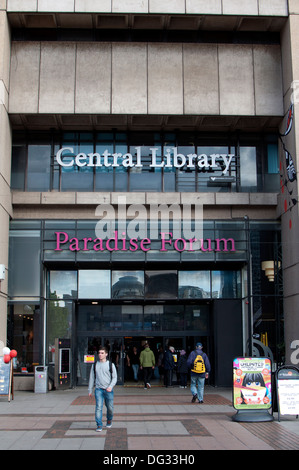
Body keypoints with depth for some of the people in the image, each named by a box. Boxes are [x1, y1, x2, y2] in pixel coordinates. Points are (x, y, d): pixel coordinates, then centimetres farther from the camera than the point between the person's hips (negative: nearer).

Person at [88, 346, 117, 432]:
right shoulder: (95, 365, 8)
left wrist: (111, 386, -15)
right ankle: (99, 425, -7)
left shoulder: (110, 365, 2)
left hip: (108, 390, 0)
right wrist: (90, 390, 13)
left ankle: (109, 420, 33)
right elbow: (92, 378, 14)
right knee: (98, 407, -11)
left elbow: (115, 377, 2)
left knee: (110, 407, 7)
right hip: (98, 389, 1)